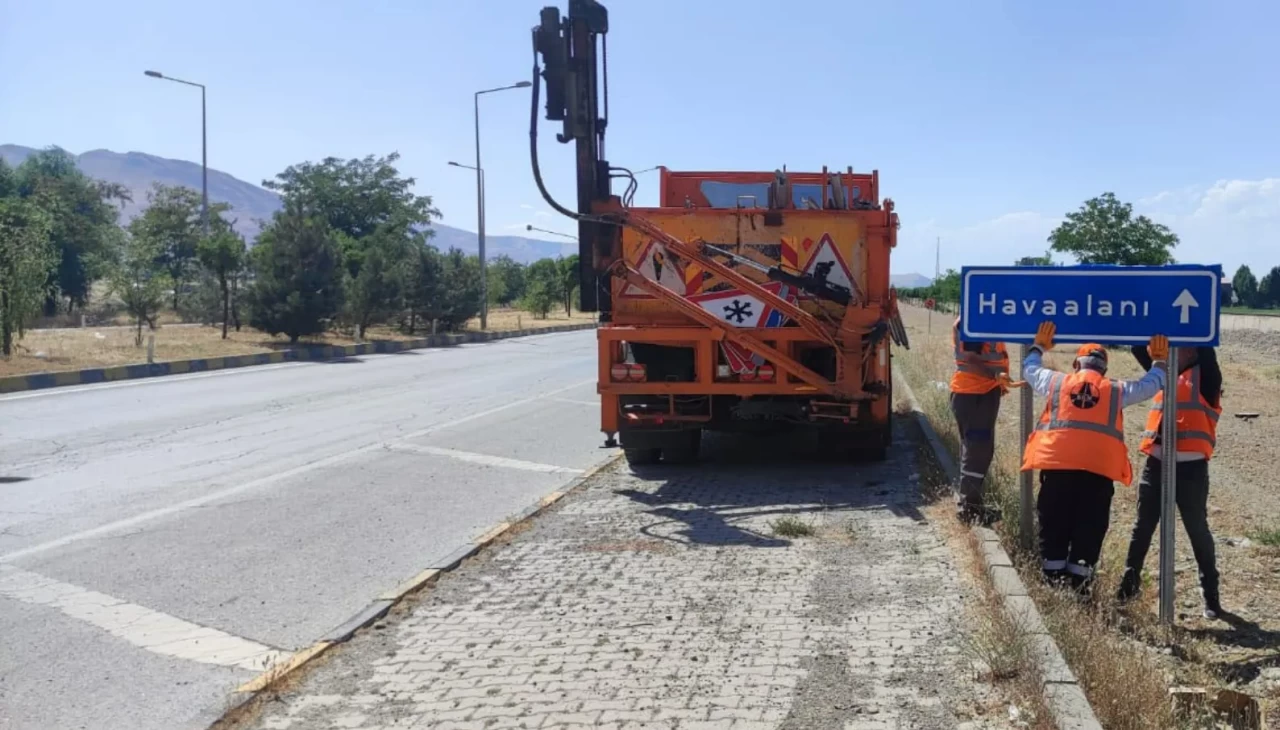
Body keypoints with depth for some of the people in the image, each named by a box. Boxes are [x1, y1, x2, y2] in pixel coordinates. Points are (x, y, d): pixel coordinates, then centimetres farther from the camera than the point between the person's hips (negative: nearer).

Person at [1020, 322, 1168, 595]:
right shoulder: (1116, 390, 14)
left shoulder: (1057, 381, 14)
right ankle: (1078, 582, 4)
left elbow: (1029, 369, 31)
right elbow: (1152, 384, 27)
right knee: (1089, 527, 6)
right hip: (1099, 466, 0)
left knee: (1054, 524, 8)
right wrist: (1160, 360, 44)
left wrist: (1039, 346, 48)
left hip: (1057, 462, 1)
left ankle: (1053, 580, 10)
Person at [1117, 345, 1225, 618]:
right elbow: (1141, 350, 14)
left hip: (1191, 467, -5)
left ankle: (1211, 594, 15)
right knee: (1143, 526, 11)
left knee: (1197, 529, 4)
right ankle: (1130, 582, 22)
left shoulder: (1205, 376, 0)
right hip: (1157, 464, 5)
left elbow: (1205, 346, -14)